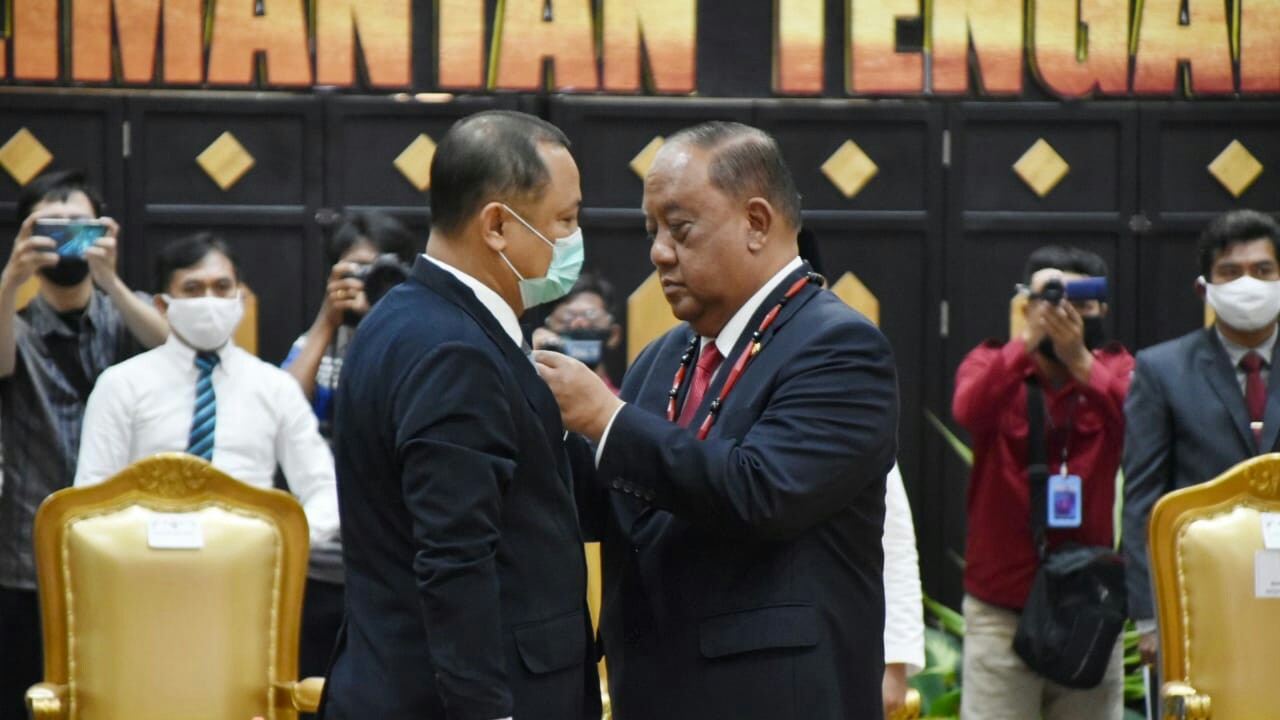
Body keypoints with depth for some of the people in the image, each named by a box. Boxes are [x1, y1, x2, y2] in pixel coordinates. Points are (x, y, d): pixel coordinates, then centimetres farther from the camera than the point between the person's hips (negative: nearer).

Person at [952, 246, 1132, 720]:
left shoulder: (1114, 369, 6)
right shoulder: (993, 363, 3)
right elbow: (969, 410, -20)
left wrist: (1080, 360, -27)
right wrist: (1029, 339, -27)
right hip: (1000, 606, -2)